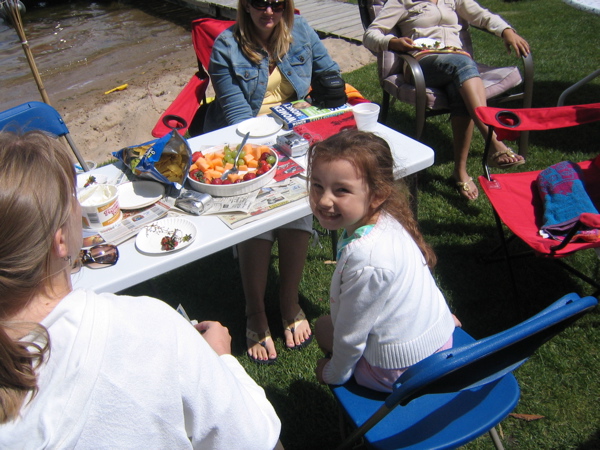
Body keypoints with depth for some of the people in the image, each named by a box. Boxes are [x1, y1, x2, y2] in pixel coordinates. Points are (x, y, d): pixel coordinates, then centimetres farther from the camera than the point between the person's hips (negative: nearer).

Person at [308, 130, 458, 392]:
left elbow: (352, 334, -21)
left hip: (401, 369, -8)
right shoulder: (387, 219, -8)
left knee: (323, 327, 12)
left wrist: (335, 373, -2)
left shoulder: (364, 258, -36)